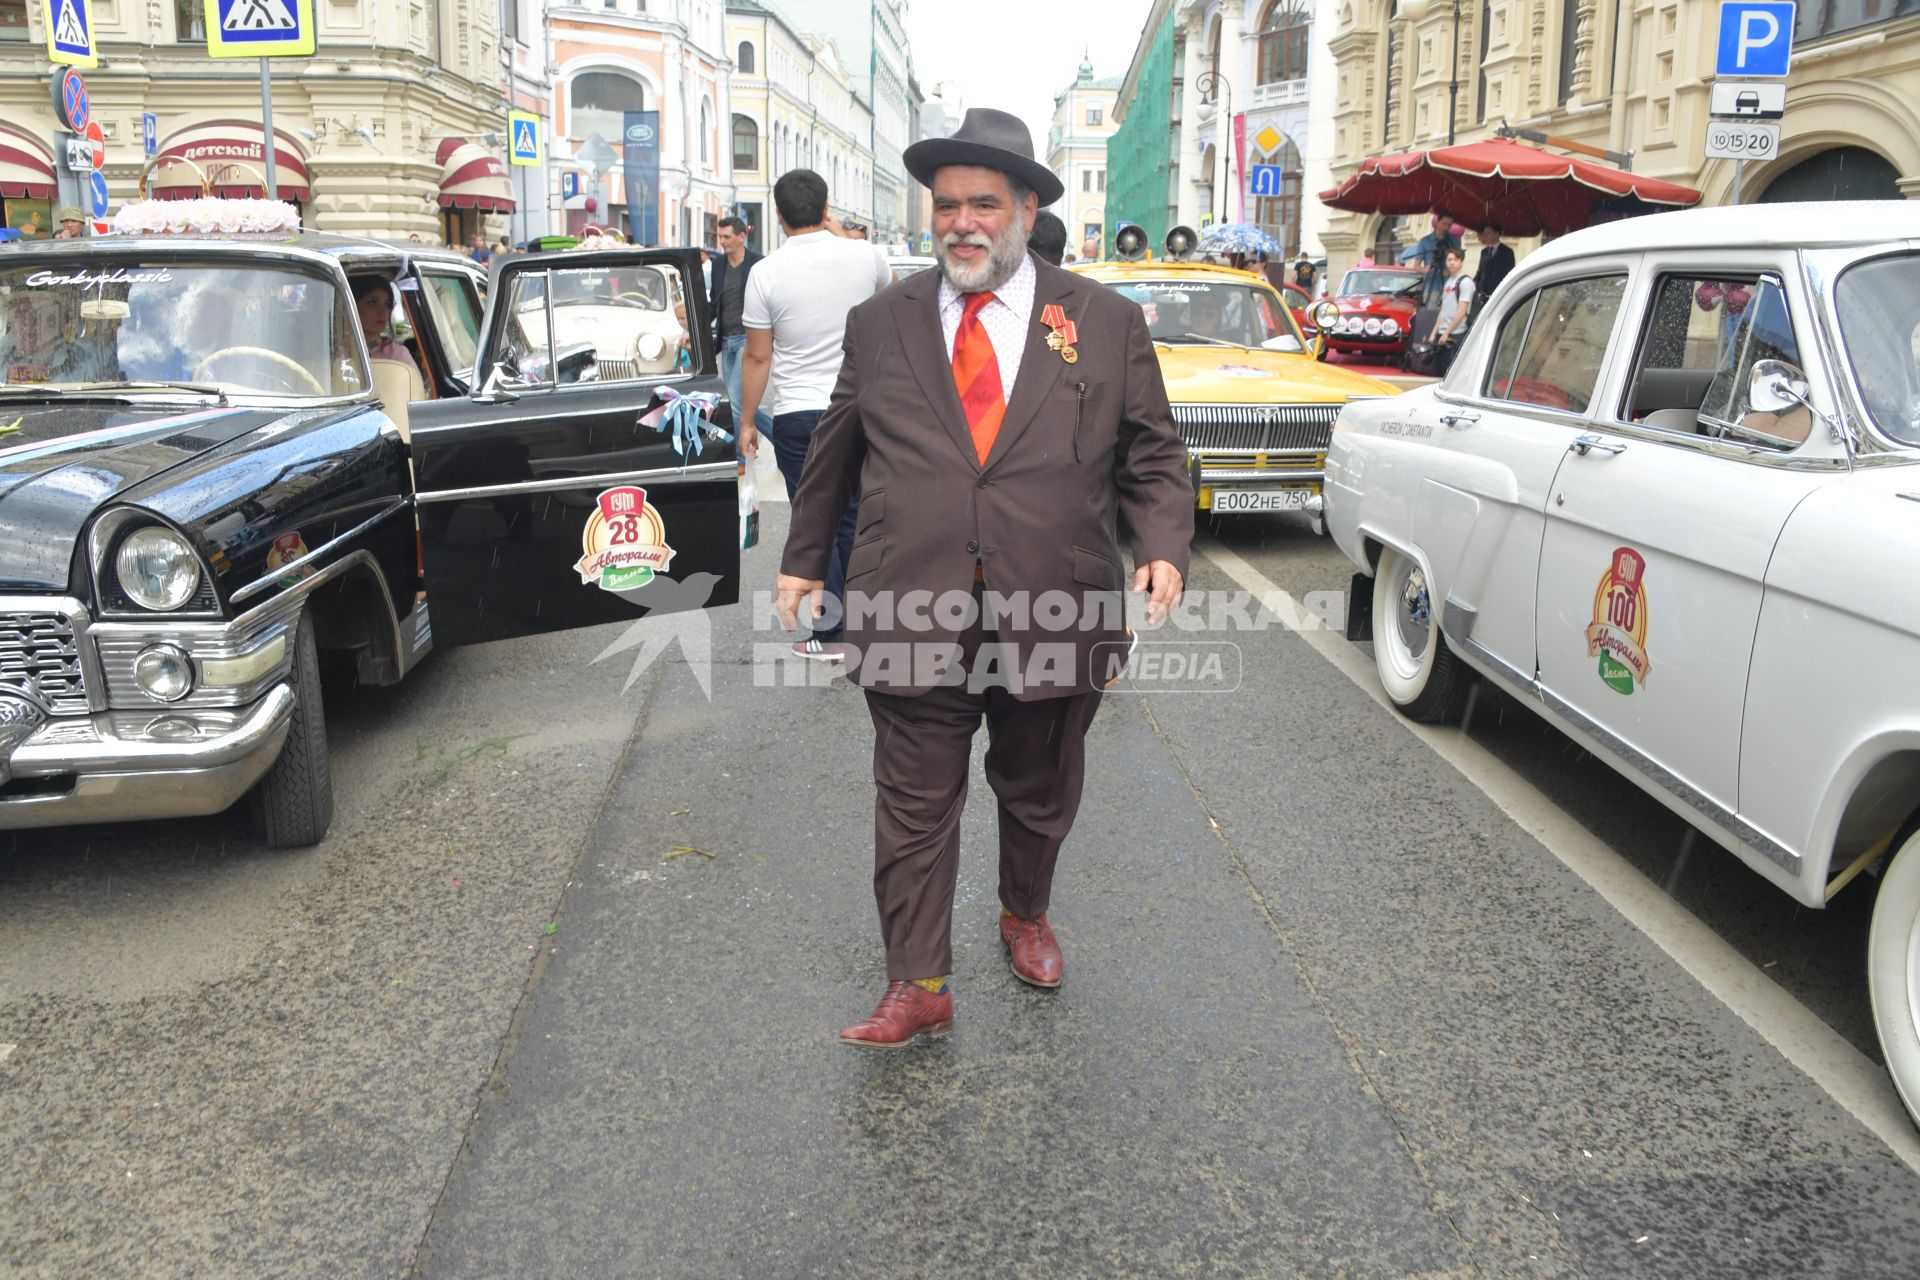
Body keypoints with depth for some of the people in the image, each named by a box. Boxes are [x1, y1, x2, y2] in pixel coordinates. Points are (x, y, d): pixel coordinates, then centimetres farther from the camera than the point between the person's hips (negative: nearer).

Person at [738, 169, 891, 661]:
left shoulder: (766, 274, -10)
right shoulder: (864, 256, -3)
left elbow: (758, 357, -5)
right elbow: (894, 293, 22)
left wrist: (747, 422, 6)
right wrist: (841, 235, 26)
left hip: (798, 417, -3)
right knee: (856, 519, 13)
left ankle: (830, 635, 8)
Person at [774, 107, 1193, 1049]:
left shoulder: (1107, 322, 4)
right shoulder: (880, 324, 7)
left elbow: (1152, 453, 7)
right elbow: (833, 457, 16)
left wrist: (1165, 547, -9)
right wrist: (803, 561, 19)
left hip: (1054, 617, 0)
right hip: (912, 616, 0)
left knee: (1039, 796, 18)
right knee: (914, 808, 4)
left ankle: (1025, 916, 45)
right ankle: (918, 987, 16)